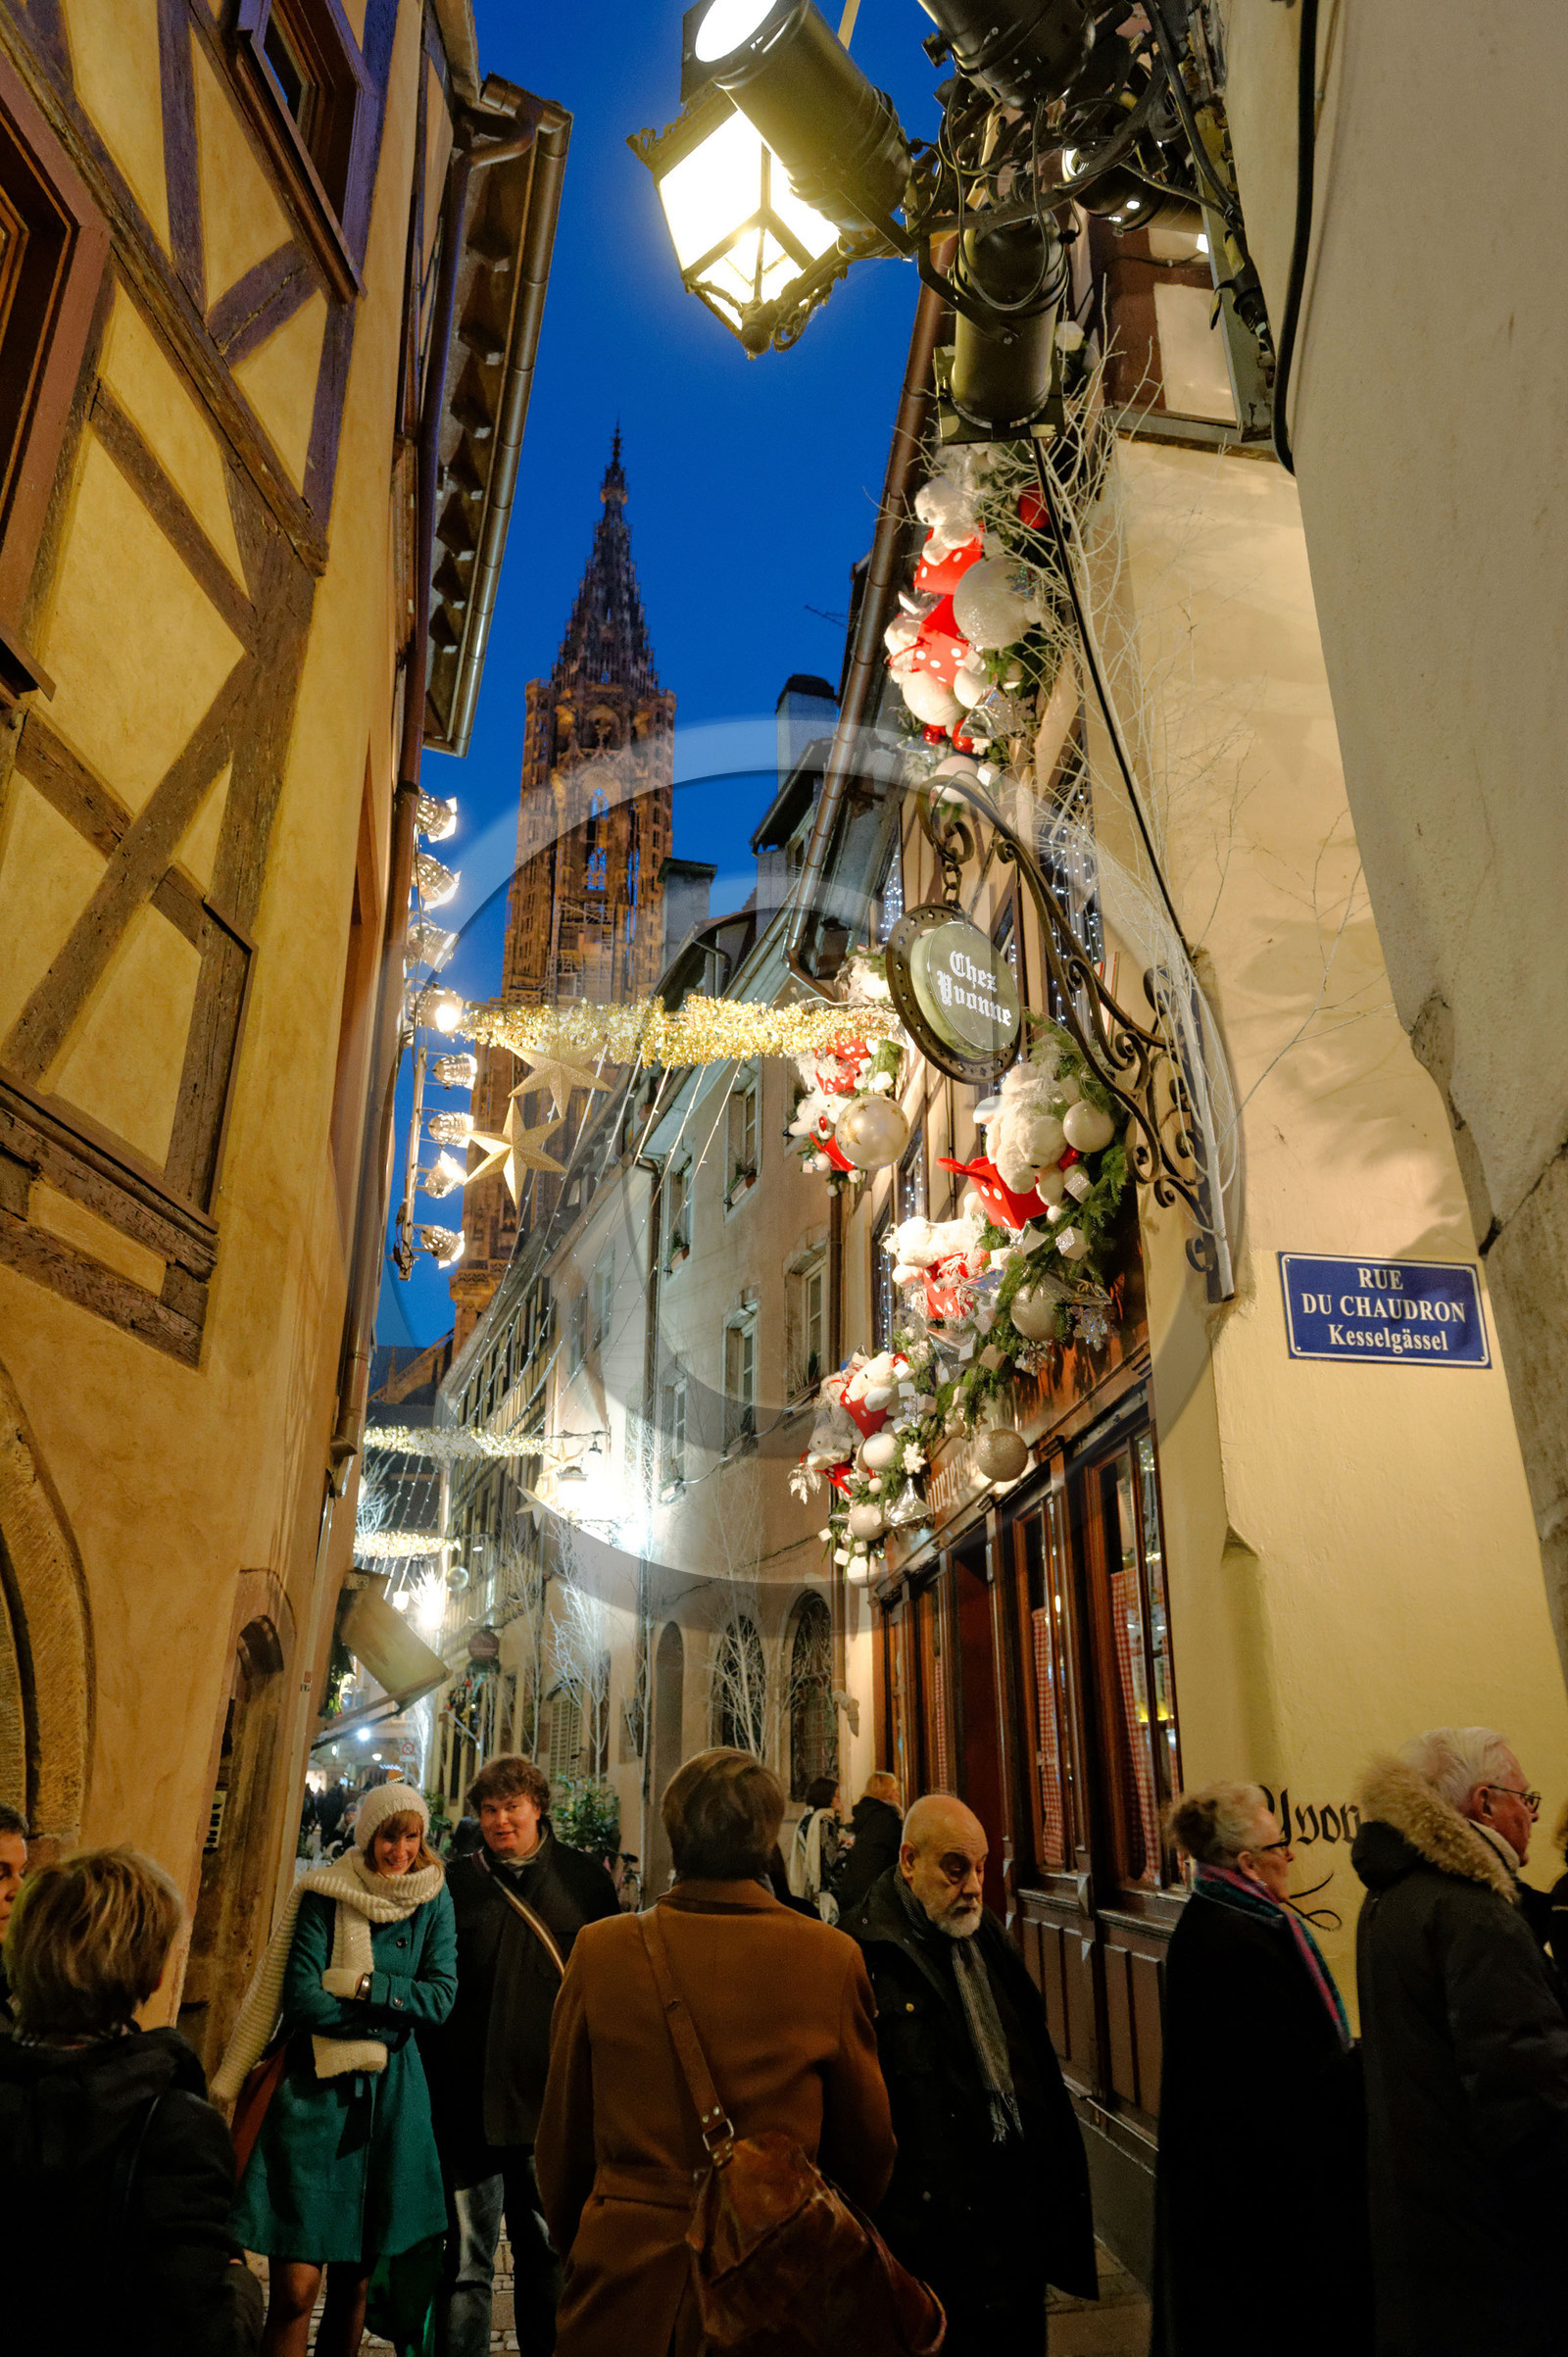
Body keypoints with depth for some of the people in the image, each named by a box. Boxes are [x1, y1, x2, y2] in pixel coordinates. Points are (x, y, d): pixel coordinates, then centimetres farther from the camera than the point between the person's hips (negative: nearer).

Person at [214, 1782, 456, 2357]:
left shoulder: (433, 1901, 3)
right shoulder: (325, 1895, -5)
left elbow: (441, 1997, -4)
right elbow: (301, 1997, -12)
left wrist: (365, 1985, -15)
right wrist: (393, 2014, -11)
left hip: (391, 2095, 3)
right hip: (317, 2089, -3)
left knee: (355, 2282, 13)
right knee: (295, 2288, -6)